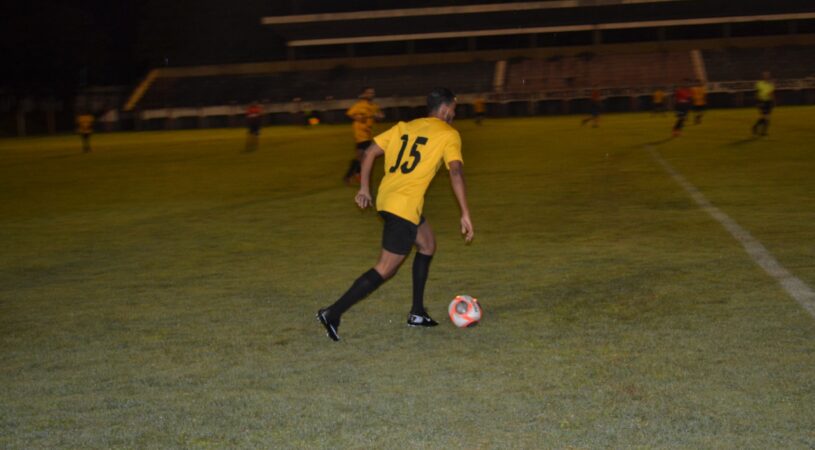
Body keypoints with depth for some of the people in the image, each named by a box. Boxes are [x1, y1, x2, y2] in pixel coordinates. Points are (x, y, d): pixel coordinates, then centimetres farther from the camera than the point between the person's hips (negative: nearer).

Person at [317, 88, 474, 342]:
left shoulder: (405, 127, 18)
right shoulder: (449, 135, 0)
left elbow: (371, 151, 12)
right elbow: (456, 172, -13)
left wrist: (364, 188, 17)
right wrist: (465, 215, -14)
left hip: (385, 199, 8)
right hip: (405, 206, -8)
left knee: (427, 246, 25)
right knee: (385, 270, -5)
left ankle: (417, 313, 27)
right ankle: (333, 314, -12)